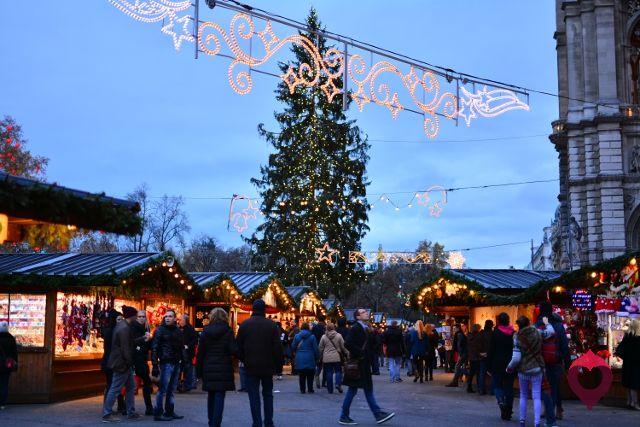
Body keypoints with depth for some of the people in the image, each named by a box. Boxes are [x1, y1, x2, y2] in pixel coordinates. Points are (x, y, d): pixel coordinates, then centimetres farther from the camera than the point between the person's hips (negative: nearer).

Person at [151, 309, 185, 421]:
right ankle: (158, 413, 2)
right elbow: (155, 348, -9)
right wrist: (155, 365, -15)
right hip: (166, 363, -6)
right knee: (162, 389, -4)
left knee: (171, 390, 11)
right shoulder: (160, 330, -5)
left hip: (176, 363, 6)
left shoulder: (178, 331, 13)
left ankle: (169, 412, 19)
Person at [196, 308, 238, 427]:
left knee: (211, 395, 16)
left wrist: (199, 371, 10)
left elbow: (200, 353, 4)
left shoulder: (205, 332, 3)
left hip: (209, 369, 3)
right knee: (219, 395, -2)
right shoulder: (227, 331, -6)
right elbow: (234, 350, -15)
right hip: (224, 369, -3)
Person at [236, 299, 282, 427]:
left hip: (251, 366, 0)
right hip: (268, 366, 1)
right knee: (268, 394, 14)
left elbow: (239, 347, -1)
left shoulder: (244, 325, -3)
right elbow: (278, 347, -6)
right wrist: (276, 362, 7)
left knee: (254, 396, 4)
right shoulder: (272, 325, -6)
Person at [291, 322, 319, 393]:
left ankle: (302, 389, 8)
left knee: (301, 375, 8)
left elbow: (293, 346, 4)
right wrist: (317, 358, 5)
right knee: (310, 375, 10)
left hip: (300, 359, 1)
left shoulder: (297, 336, -3)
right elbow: (316, 348, -4)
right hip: (310, 359, -1)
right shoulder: (312, 336, -6)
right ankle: (310, 389, 11)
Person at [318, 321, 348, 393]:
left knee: (329, 373, 5)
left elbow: (320, 348, 4)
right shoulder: (338, 335, -3)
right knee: (338, 371, 10)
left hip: (327, 358, 1)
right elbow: (343, 346, 2)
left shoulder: (324, 337, -1)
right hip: (337, 357, -1)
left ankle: (330, 389, 8)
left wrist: (321, 356, 16)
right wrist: (345, 354, 15)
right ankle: (338, 384, -12)